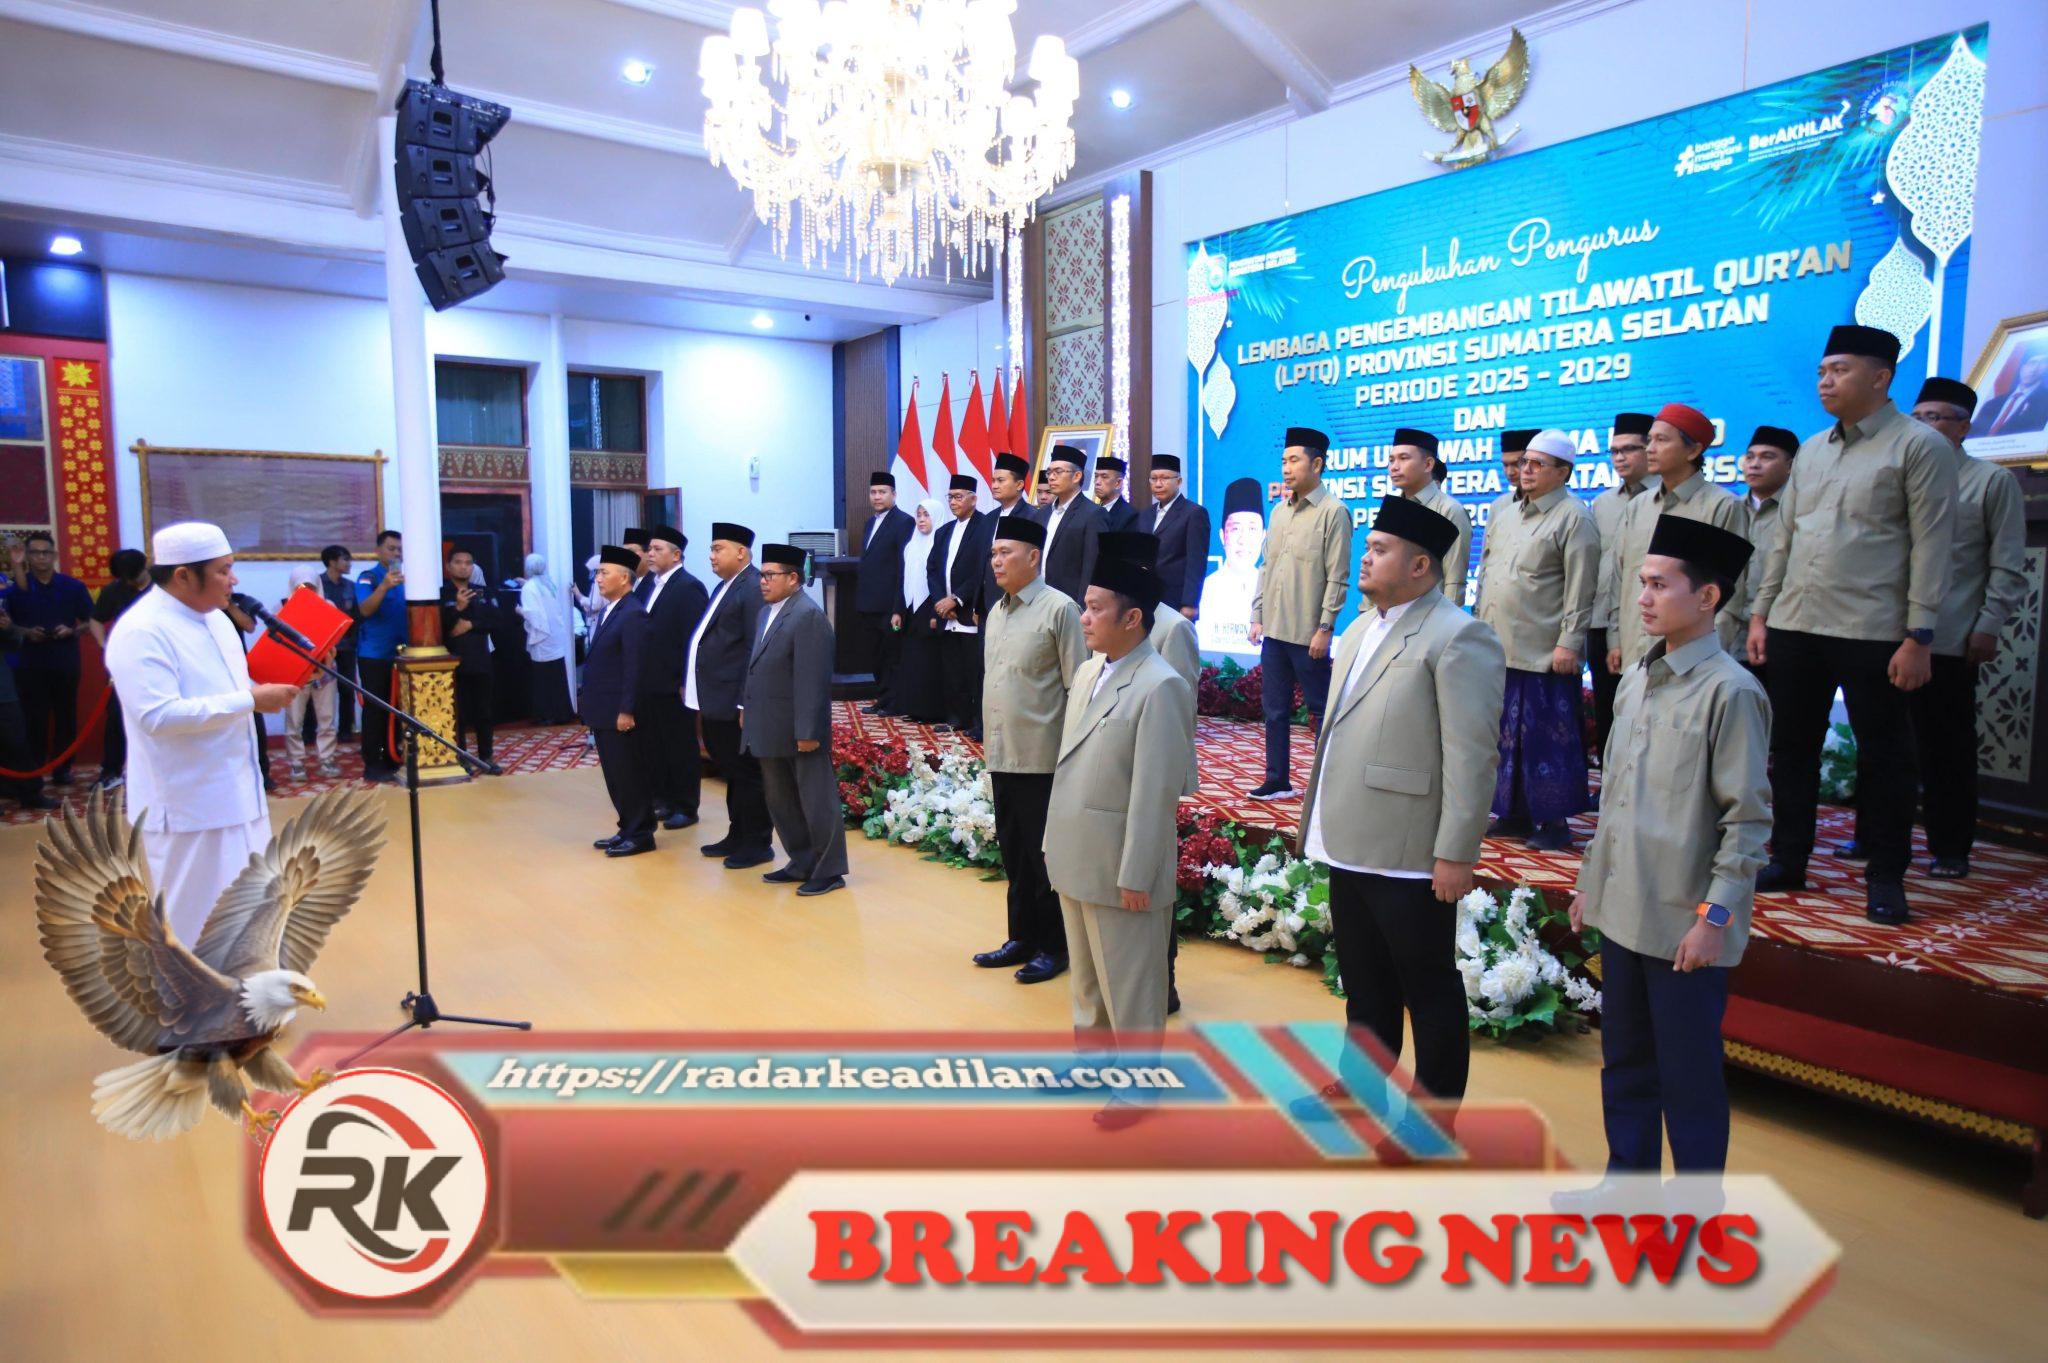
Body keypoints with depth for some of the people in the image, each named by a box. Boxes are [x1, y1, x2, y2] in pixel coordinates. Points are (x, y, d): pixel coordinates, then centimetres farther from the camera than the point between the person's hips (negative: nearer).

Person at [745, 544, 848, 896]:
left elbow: (812, 679, -21)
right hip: (772, 729, 10)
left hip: (800, 730, -10)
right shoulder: (767, 613, 13)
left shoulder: (808, 616, -17)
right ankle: (802, 863, 31)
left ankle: (829, 871, 14)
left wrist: (807, 730, -23)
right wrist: (748, 708, 13)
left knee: (816, 802, 2)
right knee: (781, 801, 18)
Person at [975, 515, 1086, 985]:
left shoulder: (1059, 609, -9)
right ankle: (1023, 937, 28)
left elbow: (1077, 686, -11)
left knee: (1043, 853, 2)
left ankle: (1053, 946, 16)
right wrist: (986, 737, 15)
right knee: (1012, 850, 15)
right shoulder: (996, 612, 13)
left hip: (1043, 757, -7)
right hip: (1001, 754, 7)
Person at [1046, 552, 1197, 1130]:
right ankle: (1090, 1055, 40)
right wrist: (1057, 842, 14)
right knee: (1086, 972, 23)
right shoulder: (1088, 672, 7)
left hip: (1119, 866, -8)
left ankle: (1137, 1082, 24)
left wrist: (1135, 875, -18)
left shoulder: (1160, 687, -20)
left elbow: (1155, 791, -20)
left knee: (1129, 982, 8)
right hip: (1076, 858, 8)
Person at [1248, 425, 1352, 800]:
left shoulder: (1333, 511, -9)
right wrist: (1257, 617, 10)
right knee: (1275, 710, 12)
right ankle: (1277, 780, 21)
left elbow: (1338, 577, -12)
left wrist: (1325, 628, -14)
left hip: (1308, 633, -7)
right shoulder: (1279, 511, 12)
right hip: (1274, 629, 7)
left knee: (1321, 711, 3)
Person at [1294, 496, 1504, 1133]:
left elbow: (1472, 758, -18)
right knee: (1363, 984, 22)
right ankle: (1358, 1087, 38)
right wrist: (1319, 819, 17)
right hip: (1351, 846, 8)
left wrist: (1457, 854, -19)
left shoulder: (1457, 638, -14)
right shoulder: (1362, 628, 13)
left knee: (1430, 991, 8)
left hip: (1409, 857, -8)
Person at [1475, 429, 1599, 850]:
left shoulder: (1574, 517, -7)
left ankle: (1554, 820, 11)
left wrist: (1569, 643, -16)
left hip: (1544, 655, -7)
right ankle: (1514, 813, 23)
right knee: (1505, 734, 12)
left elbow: (1580, 590, -13)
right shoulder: (1508, 515, 16)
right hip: (1498, 648, 8)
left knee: (1546, 738, 0)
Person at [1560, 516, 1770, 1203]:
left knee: (1689, 1072, 8)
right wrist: (1591, 880, 16)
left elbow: (1749, 818, -14)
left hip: (1684, 923, -7)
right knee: (1624, 1058, 19)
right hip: (1622, 910, 7)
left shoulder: (1730, 691, -14)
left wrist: (1715, 917, -15)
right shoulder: (1636, 679, 8)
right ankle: (1629, 1177, 37)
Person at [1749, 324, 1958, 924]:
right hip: (1794, 627, 6)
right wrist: (1760, 613, 11)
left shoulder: (1919, 446, -4)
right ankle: (1788, 860, 23)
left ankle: (1886, 879, 16)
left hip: (1873, 633, -6)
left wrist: (1918, 637, -13)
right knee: (1791, 748, 11)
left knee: (1883, 756, 4)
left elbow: (1931, 546, -8)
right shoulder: (1811, 450, 14)